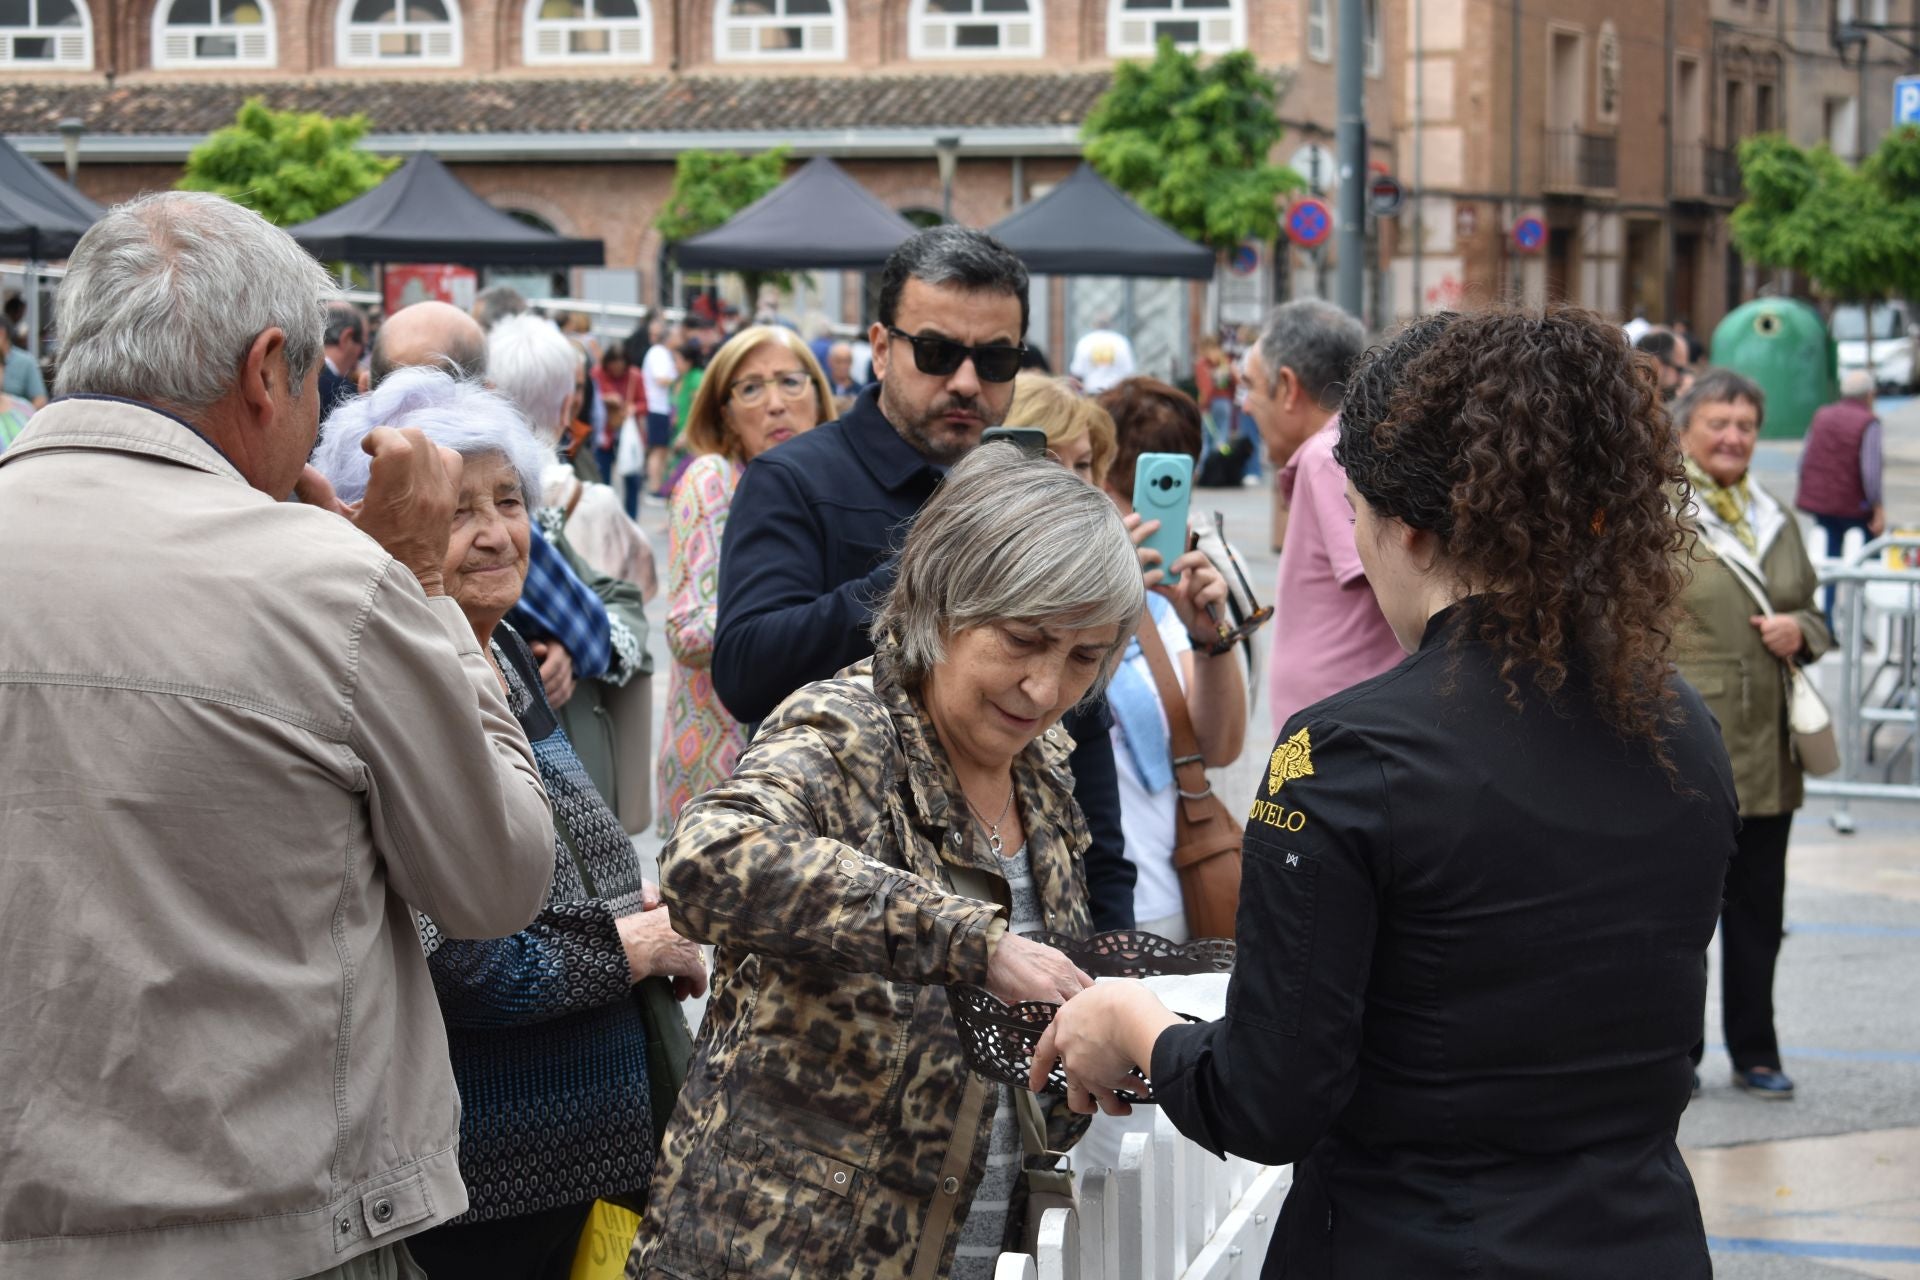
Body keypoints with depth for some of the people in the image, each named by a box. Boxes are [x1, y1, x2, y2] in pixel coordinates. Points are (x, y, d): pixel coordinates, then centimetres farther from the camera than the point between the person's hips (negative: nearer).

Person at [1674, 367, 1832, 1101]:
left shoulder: (1777, 521, 15)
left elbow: (1811, 609, 24)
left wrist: (1800, 631, 0)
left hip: (1766, 749, 6)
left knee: (1759, 906, 10)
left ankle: (1754, 1052, 21)